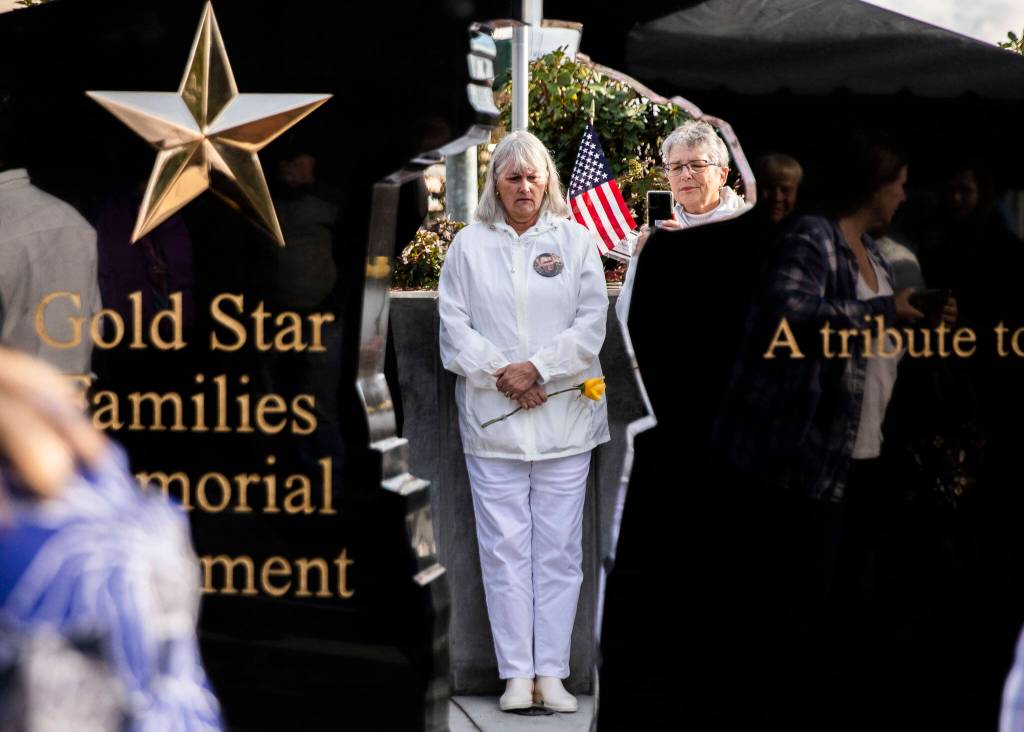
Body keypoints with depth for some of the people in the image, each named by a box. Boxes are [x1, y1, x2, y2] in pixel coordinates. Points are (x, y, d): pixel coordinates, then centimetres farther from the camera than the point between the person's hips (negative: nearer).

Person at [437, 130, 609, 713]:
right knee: (505, 546, -2)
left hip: (564, 418, 0)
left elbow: (591, 322, 1)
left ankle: (552, 671, 4)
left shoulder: (576, 241, 7)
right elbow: (455, 325, 4)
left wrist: (537, 369, -10)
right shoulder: (470, 245, 9)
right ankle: (517, 672, 1)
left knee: (559, 549, 1)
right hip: (493, 419, 0)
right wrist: (500, 375, -9)